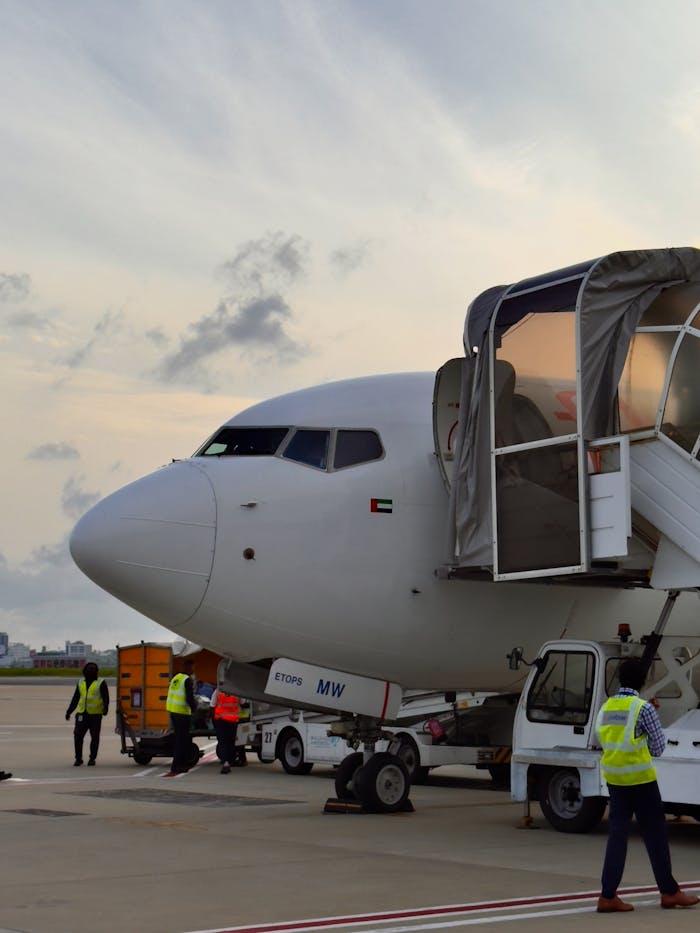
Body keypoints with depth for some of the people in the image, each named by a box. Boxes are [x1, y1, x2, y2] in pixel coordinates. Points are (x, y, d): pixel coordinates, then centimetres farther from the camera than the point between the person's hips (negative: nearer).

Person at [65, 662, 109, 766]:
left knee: (95, 737, 1)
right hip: (82, 714, 3)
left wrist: (105, 707, -28)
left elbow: (105, 697, -10)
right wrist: (68, 711, 17)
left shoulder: (101, 683, 0)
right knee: (78, 736, -4)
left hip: (95, 715, -3)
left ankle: (92, 758, 12)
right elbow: (75, 699, 21)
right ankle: (78, 758, 6)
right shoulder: (81, 682, 14)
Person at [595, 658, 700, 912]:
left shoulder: (606, 707, 6)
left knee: (617, 834, 7)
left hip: (613, 777, 5)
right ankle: (668, 891, 17)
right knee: (655, 834, 7)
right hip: (640, 777, -5)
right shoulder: (643, 708, -12)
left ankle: (608, 895, 3)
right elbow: (658, 746, -7)